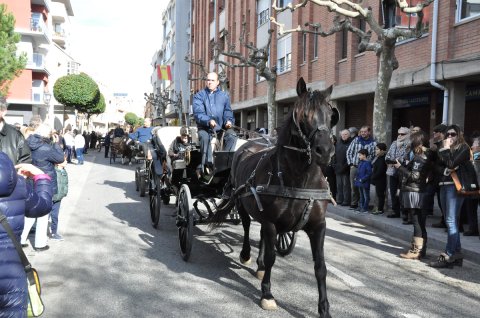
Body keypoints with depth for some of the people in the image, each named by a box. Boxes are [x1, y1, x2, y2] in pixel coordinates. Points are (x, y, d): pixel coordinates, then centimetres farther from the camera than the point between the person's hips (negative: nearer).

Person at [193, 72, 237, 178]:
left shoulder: (224, 96, 14)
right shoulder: (199, 96, 5)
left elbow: (227, 112, 9)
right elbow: (198, 113, -9)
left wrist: (229, 121, -15)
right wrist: (208, 121, -28)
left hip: (220, 128, 2)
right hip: (204, 128, -2)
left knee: (231, 136, -26)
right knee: (204, 137, -35)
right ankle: (207, 164, -35)